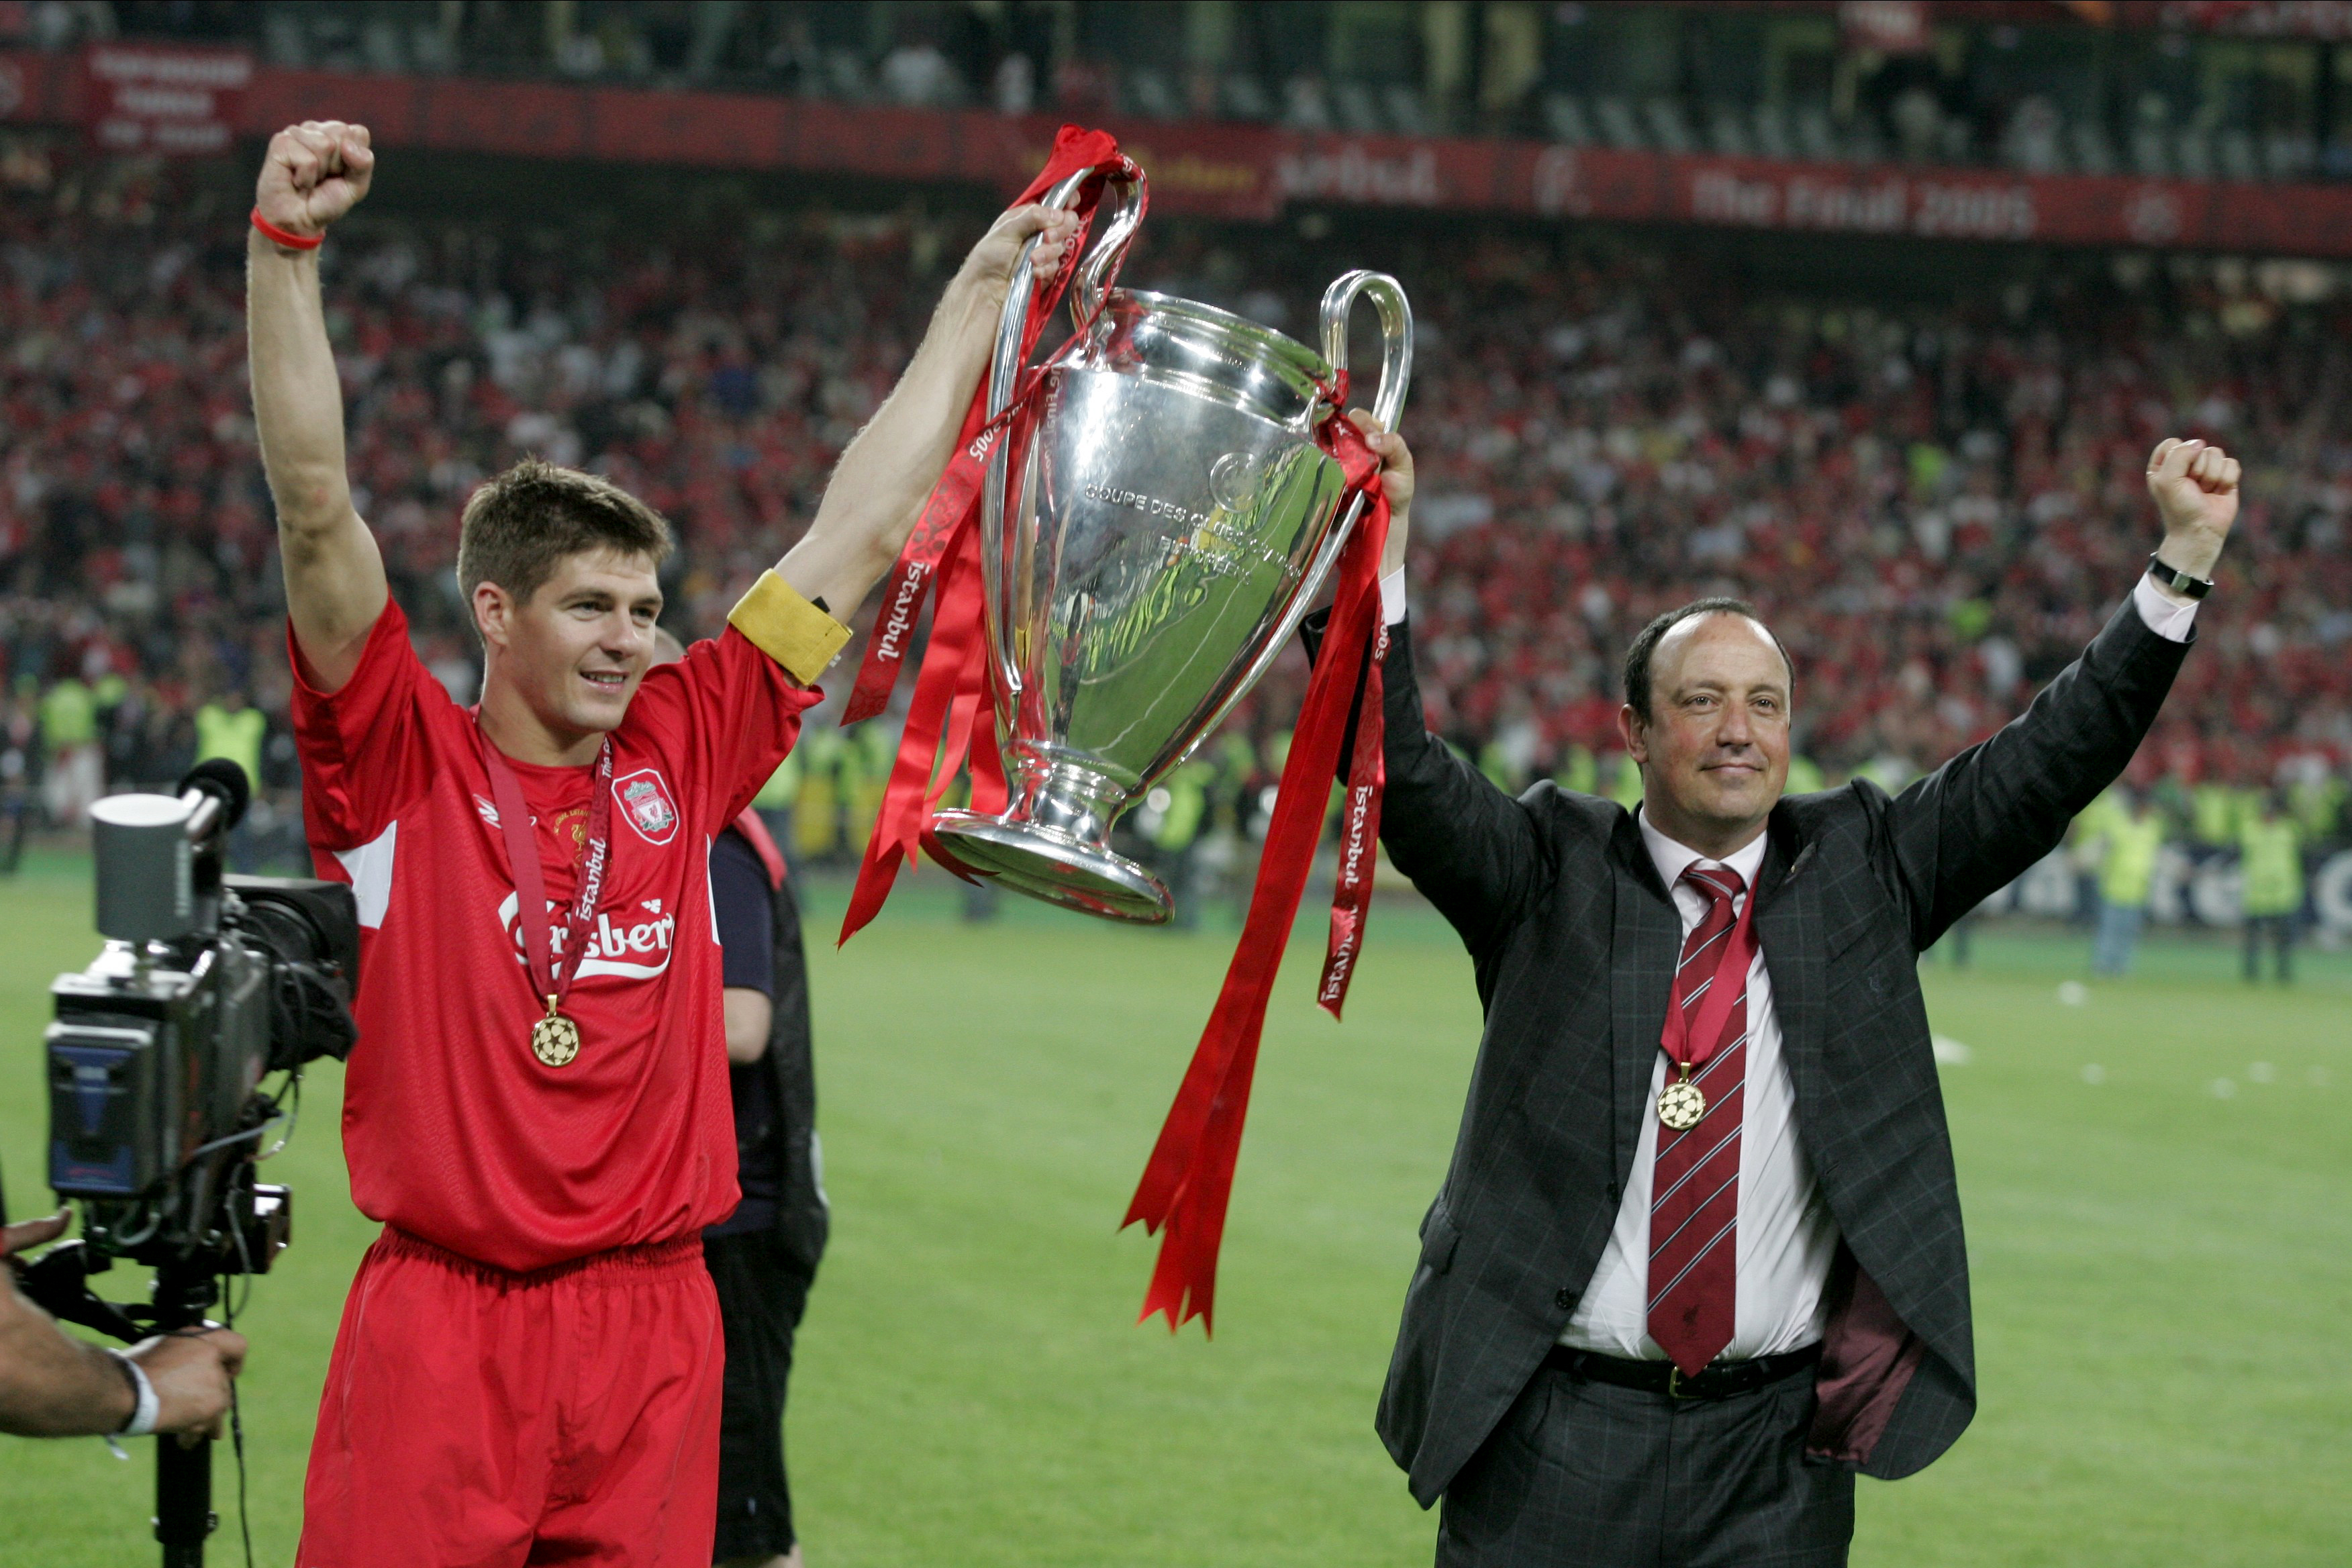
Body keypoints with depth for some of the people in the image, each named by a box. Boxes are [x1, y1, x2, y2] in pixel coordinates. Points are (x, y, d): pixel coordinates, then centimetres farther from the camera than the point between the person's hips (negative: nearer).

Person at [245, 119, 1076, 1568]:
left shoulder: (682, 757, 9)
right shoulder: (407, 770, -1)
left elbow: (861, 536, 15)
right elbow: (317, 511, -11)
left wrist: (979, 299, 20)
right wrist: (284, 249, -19)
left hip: (653, 1333, 4)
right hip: (444, 1328, -4)